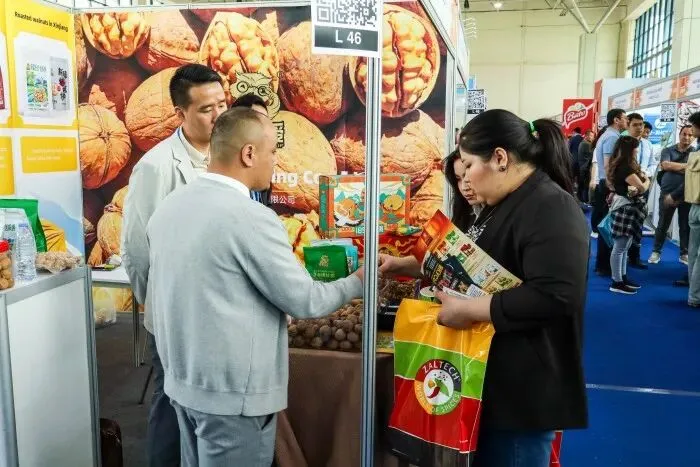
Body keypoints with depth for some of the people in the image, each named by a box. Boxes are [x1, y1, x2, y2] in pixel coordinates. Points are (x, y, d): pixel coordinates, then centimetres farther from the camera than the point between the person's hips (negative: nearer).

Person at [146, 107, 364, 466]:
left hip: (182, 380, 8)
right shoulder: (251, 217, -22)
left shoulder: (168, 207, 2)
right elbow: (304, 300, -14)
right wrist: (357, 283, 3)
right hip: (232, 391, -8)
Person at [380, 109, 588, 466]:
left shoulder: (551, 209, -21)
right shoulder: (505, 205, 12)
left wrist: (468, 309, -26)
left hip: (525, 392, -10)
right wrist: (405, 266, 13)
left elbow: (552, 298, -32)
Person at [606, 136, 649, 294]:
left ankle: (623, 277, 24)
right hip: (625, 207, -11)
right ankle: (617, 283, -1)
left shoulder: (626, 165, 14)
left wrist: (641, 177, -8)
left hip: (630, 207, 11)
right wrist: (647, 180, 4)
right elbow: (642, 187, -17)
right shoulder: (624, 167, -18)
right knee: (620, 247, -5)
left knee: (625, 247, 15)